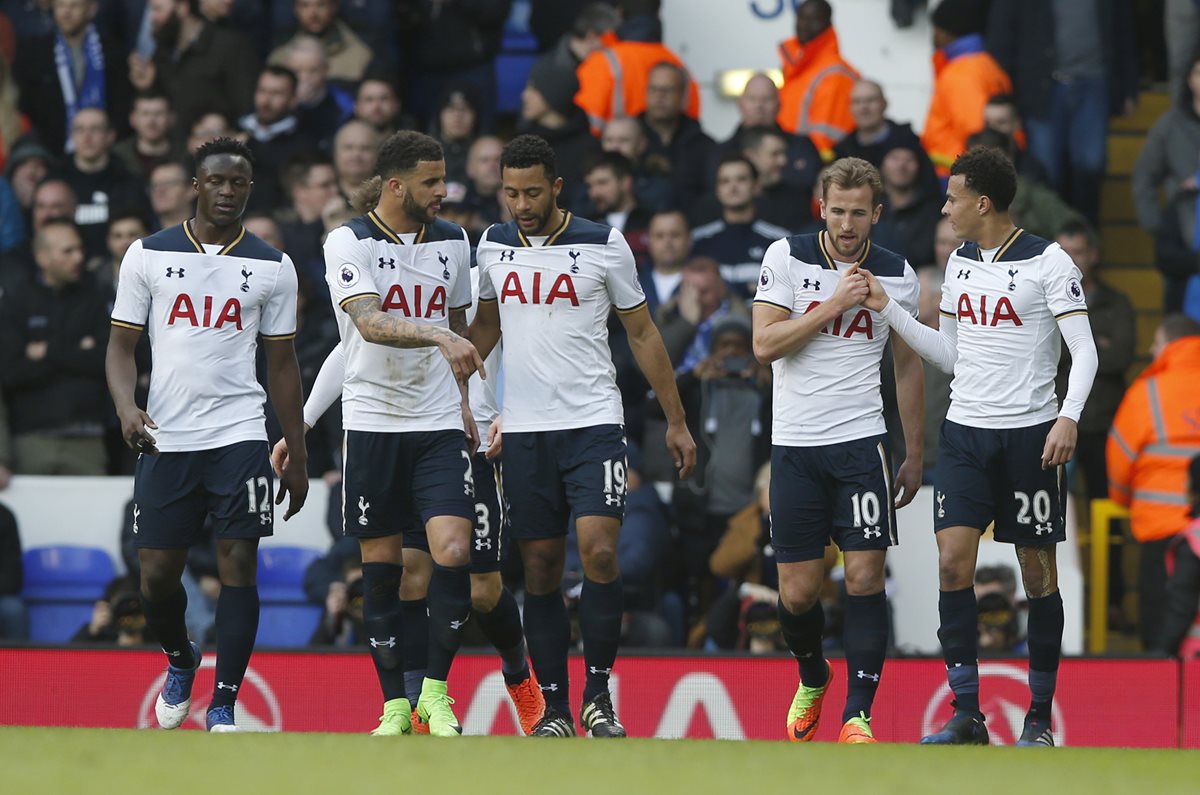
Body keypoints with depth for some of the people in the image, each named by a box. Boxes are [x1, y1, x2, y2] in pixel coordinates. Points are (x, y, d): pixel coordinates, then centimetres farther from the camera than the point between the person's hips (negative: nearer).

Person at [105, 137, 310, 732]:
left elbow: (282, 365, 11)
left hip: (239, 435, 0)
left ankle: (223, 706, -3)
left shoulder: (272, 268, 6)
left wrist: (297, 458, 9)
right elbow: (122, 344, 6)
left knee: (238, 565, -9)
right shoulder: (149, 255, 4)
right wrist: (126, 406, -14)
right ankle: (179, 660, 34)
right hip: (165, 438, 0)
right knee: (157, 574, 2)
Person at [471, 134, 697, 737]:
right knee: (540, 567, 3)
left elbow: (642, 332, 5)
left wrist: (675, 421, 6)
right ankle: (554, 707, 8)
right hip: (524, 430, 3)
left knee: (599, 551, -17)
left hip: (593, 422, -3)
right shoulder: (494, 246, 6)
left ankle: (599, 696, -7)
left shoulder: (603, 245, -3)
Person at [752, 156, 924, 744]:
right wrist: (835, 304, -16)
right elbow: (764, 344, -9)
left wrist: (915, 455, 14)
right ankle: (812, 677, 32)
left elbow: (908, 366, 13)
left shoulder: (898, 275, 3)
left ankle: (858, 713, -8)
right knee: (798, 592, 2)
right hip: (795, 446, 0)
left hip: (862, 440, 0)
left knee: (865, 576, -12)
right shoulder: (786, 257, -2)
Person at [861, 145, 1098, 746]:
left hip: (1029, 436, -5)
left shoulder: (1048, 262, -8)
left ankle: (1039, 719, 11)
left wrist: (1069, 416, -26)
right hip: (965, 431, 5)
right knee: (953, 563, -8)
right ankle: (966, 714, -3)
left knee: (1038, 573, 1)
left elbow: (1084, 352, -11)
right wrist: (888, 310, 12)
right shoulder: (960, 262, 11)